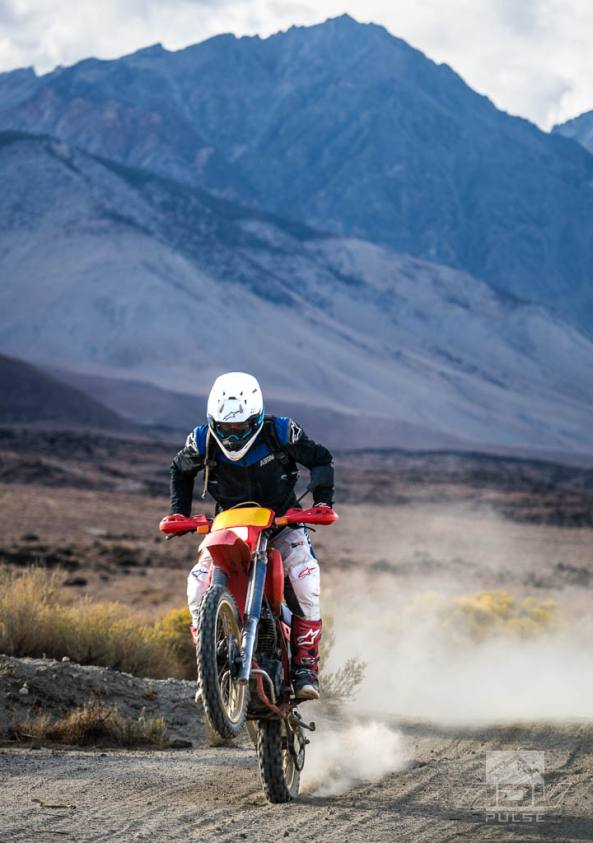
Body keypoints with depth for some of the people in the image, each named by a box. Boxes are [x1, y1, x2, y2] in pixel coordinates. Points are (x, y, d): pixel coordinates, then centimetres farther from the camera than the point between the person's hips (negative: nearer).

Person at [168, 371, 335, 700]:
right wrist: (179, 513, 1)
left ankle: (306, 665, -19)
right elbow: (181, 471, 11)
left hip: (281, 522, -2)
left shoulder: (281, 433, -17)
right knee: (198, 586, -21)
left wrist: (322, 499, -16)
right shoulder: (202, 442, -12)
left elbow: (320, 459, -1)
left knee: (305, 581, -28)